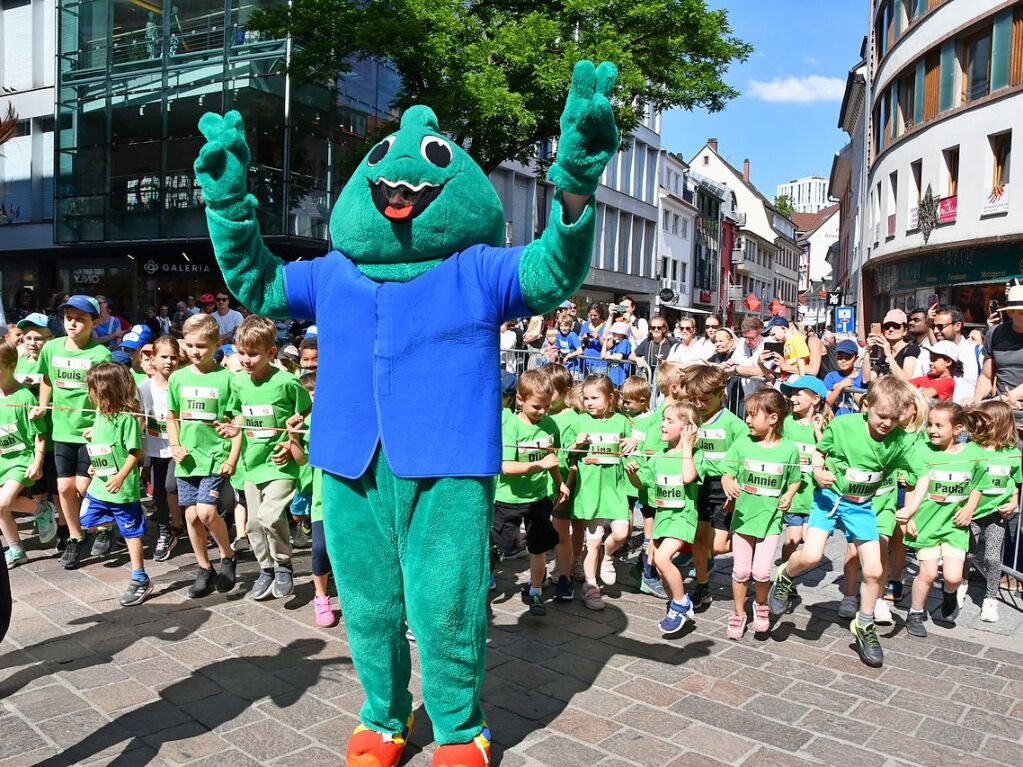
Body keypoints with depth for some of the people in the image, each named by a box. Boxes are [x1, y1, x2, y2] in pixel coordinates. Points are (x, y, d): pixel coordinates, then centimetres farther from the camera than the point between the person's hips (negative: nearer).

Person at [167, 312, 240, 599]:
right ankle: (204, 569, 24)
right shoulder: (178, 378, 6)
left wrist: (232, 459, -10)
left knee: (205, 510, -16)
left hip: (215, 456, -4)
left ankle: (228, 556, 9)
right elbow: (171, 417, 16)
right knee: (191, 515, 8)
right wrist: (175, 446, 1)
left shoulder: (227, 378, -6)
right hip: (187, 457, 5)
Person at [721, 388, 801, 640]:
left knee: (761, 572, -7)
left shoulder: (789, 449, -7)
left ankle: (761, 605, 25)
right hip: (743, 516, 1)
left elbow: (795, 480, 8)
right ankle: (738, 614, 29)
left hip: (770, 518, -1)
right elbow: (727, 473, -3)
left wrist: (788, 496, -11)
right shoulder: (742, 443, -6)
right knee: (740, 572, 9)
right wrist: (728, 484, -25)